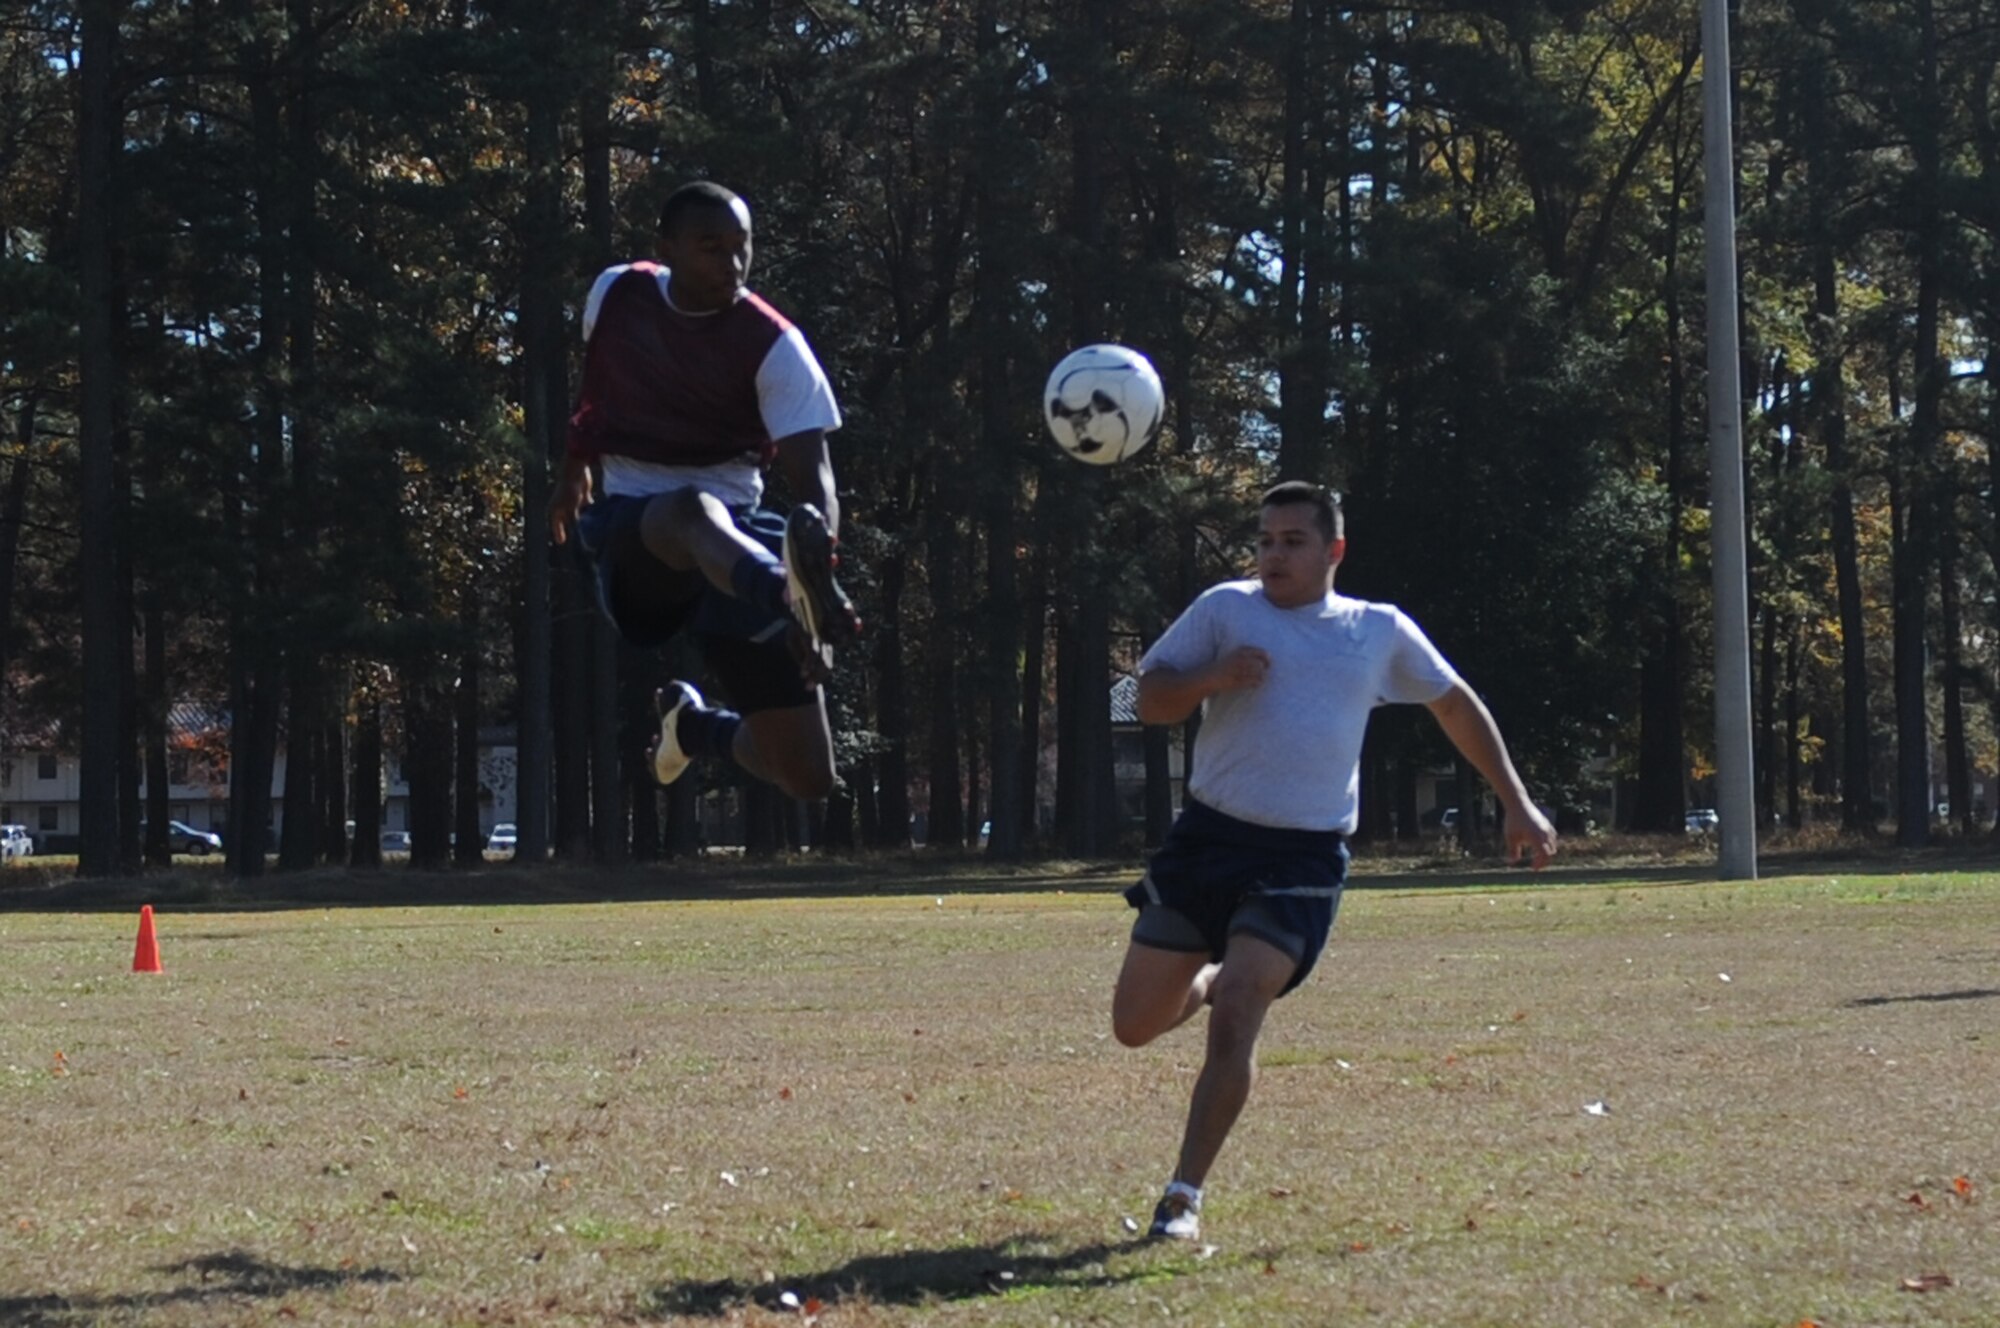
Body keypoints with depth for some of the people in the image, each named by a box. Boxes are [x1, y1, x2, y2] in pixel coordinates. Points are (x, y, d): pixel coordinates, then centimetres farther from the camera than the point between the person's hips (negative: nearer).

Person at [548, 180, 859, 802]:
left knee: (809, 776, -4)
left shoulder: (774, 346, -9)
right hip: (633, 528, -1)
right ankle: (788, 597, -78)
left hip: (738, 538, 1)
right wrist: (574, 466, 34)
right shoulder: (615, 296, 1)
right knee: (694, 511, -43)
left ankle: (697, 726, 30)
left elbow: (813, 475, -17)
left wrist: (819, 552, -36)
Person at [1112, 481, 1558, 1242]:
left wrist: (1517, 805, 18)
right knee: (1135, 1026, 4)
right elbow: (1150, 703, 4)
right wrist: (1212, 677, -17)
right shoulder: (1225, 609, 4)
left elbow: (1456, 705, 21)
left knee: (1234, 1020, -19)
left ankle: (1185, 1197, -10)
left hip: (1302, 858, -1)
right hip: (1206, 837, 2)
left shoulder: (1380, 632, 7)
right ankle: (1209, 980, 39)